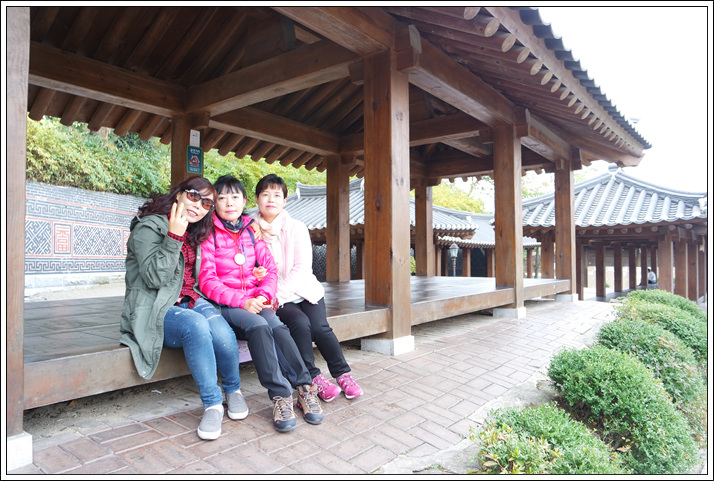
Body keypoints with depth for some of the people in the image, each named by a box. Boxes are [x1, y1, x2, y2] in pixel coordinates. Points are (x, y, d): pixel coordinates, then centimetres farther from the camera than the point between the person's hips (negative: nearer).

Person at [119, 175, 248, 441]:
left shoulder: (194, 233, 17)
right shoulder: (149, 227, -6)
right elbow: (154, 278, -18)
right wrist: (174, 237, -22)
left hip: (189, 301, 6)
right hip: (155, 310, -5)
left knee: (222, 333, -27)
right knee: (196, 325, -37)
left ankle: (233, 390, -1)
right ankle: (212, 404, -25)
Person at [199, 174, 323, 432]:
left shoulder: (251, 232, 14)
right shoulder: (209, 235, 1)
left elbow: (270, 268, 8)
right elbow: (207, 281, -7)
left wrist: (263, 295, -12)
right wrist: (241, 301, -19)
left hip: (255, 302, 3)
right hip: (225, 305, -3)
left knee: (277, 326, -29)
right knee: (259, 326, -33)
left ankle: (305, 387, -26)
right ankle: (279, 395, -30)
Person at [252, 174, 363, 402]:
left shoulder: (297, 227, 2)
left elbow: (302, 267, -6)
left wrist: (280, 292, -17)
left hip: (303, 289, 1)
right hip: (273, 296, -1)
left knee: (320, 327, -20)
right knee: (300, 323, -26)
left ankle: (343, 374, 0)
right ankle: (314, 377, -9)